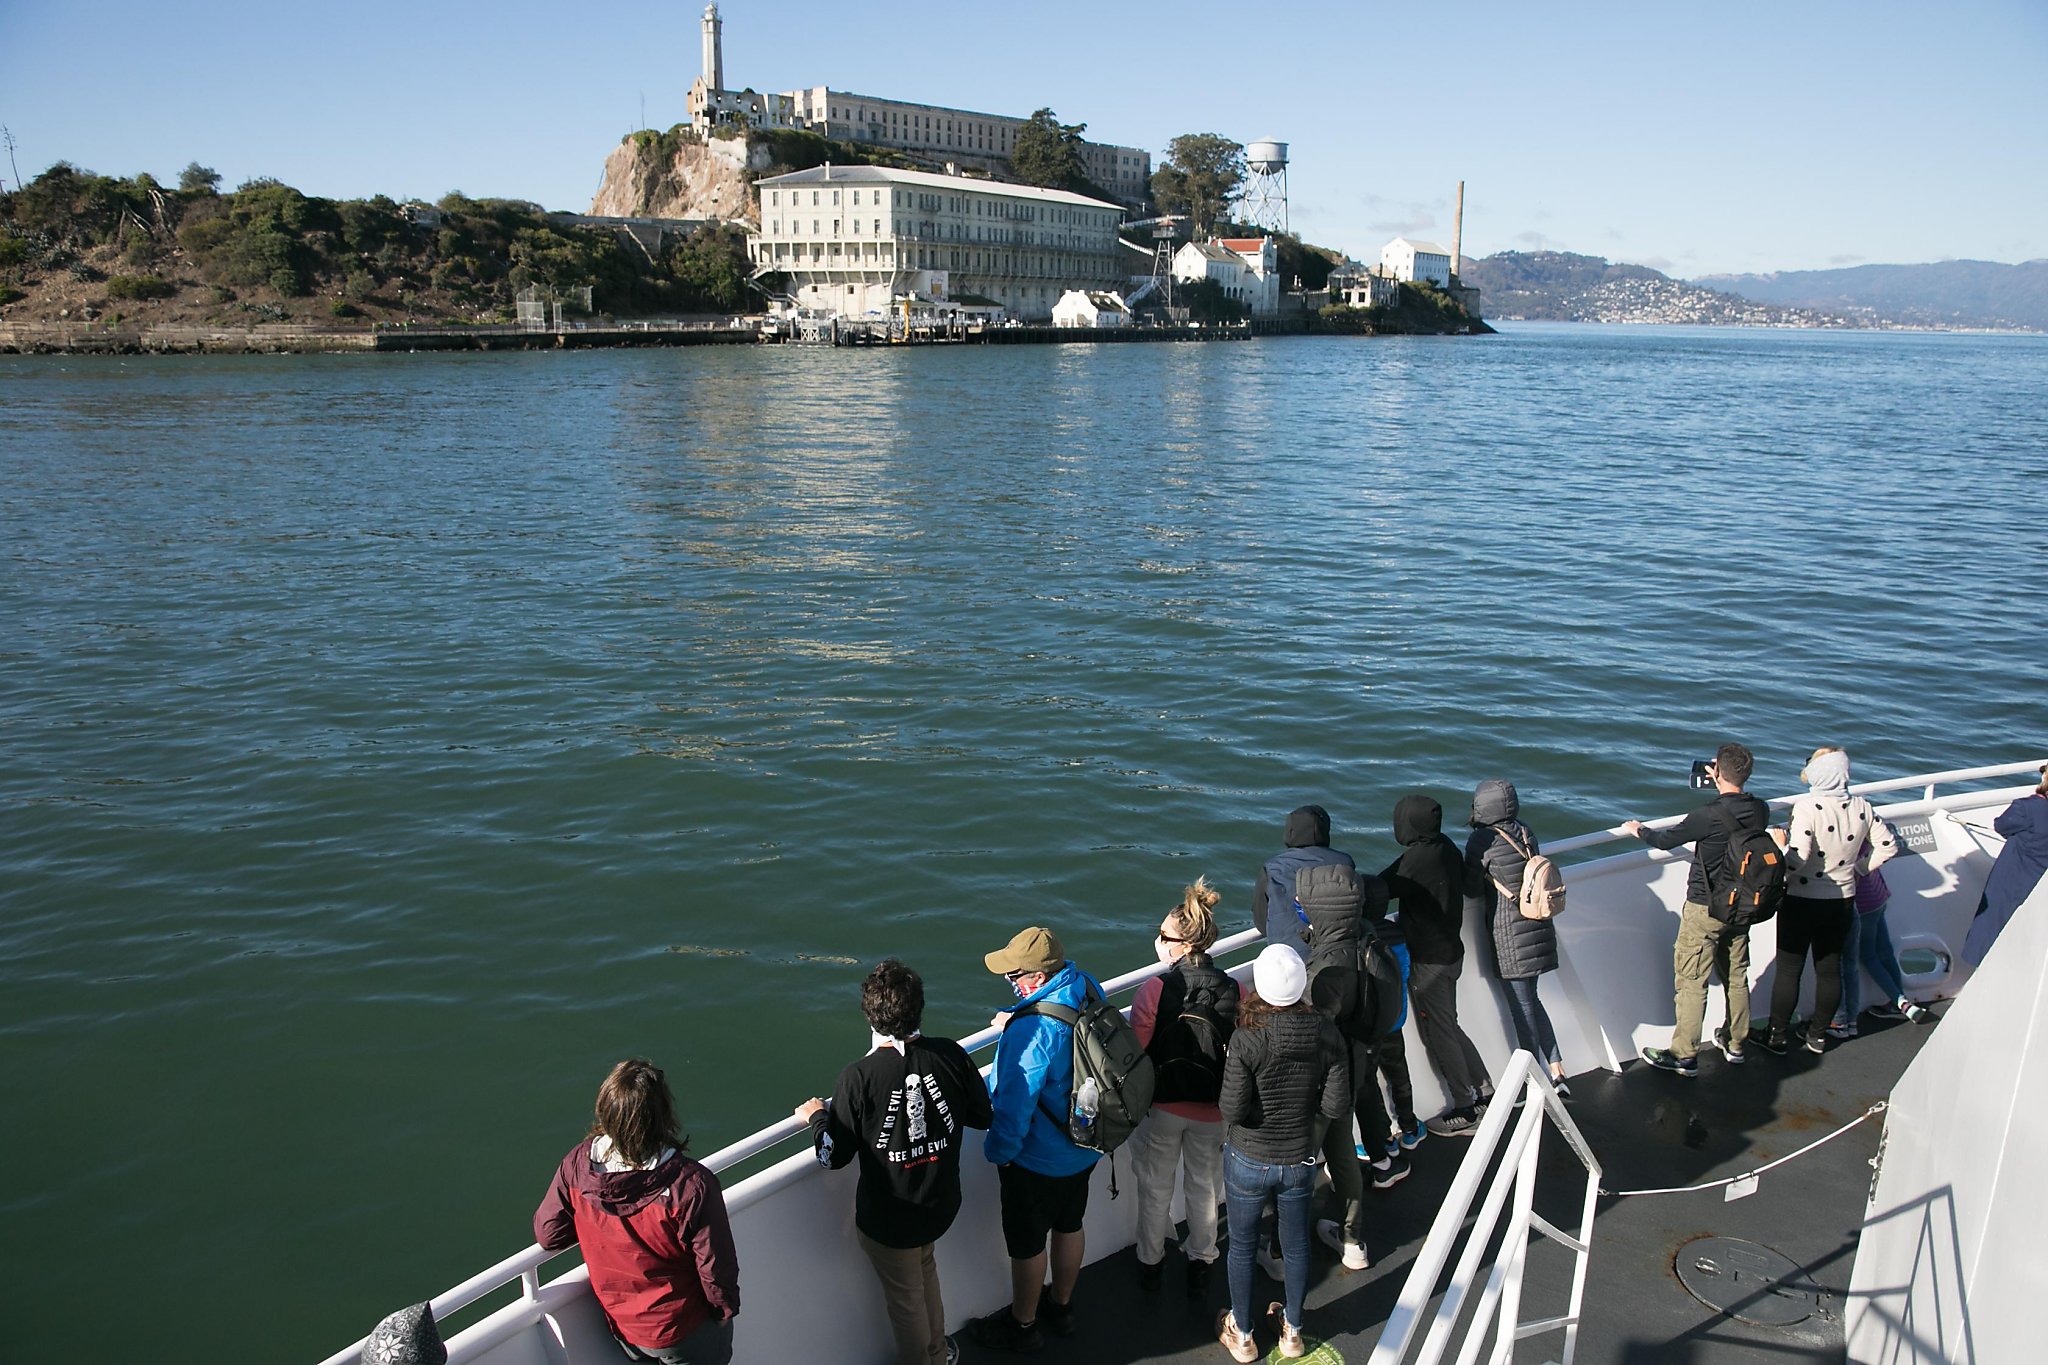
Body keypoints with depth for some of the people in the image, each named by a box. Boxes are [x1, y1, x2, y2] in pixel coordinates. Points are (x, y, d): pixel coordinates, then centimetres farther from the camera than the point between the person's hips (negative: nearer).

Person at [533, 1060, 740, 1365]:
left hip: (619, 1327, 4)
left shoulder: (576, 1165, -22)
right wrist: (725, 1310, -1)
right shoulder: (692, 1185, -34)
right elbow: (716, 1269, -21)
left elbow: (547, 1234, -6)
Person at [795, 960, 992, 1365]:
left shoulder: (857, 1078, -28)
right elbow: (981, 1116, -3)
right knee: (923, 1266, 33)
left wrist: (817, 1116, 2)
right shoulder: (950, 1055, -18)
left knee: (904, 1297, 22)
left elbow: (835, 1157, -17)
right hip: (941, 1206, 4)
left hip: (887, 1219, -4)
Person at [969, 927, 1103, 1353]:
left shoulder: (1031, 1033, -36)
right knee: (1069, 1226, 27)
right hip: (1084, 1147, 8)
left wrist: (999, 1153, -9)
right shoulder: (1088, 991, -11)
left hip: (1037, 1160, -8)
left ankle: (1022, 1325, 36)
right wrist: (1016, 1025, 1)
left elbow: (1014, 1106, -26)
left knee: (1027, 1243, 15)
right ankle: (1061, 1306, 48)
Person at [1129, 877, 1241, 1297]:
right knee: (1204, 1187, 23)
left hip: (1162, 1106, -2)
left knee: (1155, 1188, 20)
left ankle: (1150, 1262, 36)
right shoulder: (1236, 992, -14)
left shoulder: (1154, 991, -23)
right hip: (1212, 1110, 2)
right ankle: (1200, 1262, 39)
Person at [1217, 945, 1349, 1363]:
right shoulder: (1325, 1033, -16)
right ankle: (1292, 1331, 43)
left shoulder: (1248, 1038, -27)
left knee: (1242, 1245, 19)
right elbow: (1337, 1105, -12)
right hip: (1301, 1160, 3)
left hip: (1249, 1160, -3)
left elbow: (1232, 1110, -24)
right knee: (1296, 1244, 23)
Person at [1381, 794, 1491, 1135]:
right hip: (1451, 951, 9)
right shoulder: (1447, 848, 0)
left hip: (1428, 962, -8)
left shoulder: (1418, 858, -26)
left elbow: (1381, 890, -23)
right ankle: (1482, 1087, 34)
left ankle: (1464, 1111, 15)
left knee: (1438, 1034, 5)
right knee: (1449, 1026, 23)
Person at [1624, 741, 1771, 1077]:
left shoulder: (1708, 815, -23)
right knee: (1736, 977, 19)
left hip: (1705, 910, -7)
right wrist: (1721, 786, 31)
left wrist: (1638, 830, 10)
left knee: (1690, 982, 1)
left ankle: (1684, 1055, 6)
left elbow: (1666, 841, -9)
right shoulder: (1759, 811, -5)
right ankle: (1735, 1044, 31)